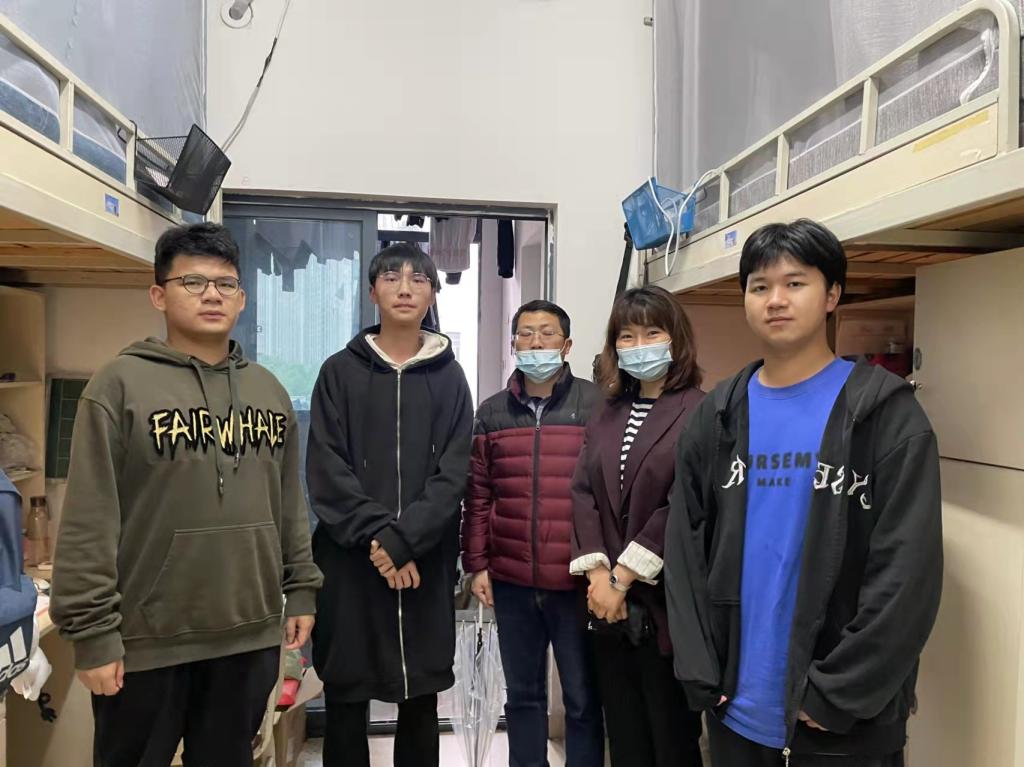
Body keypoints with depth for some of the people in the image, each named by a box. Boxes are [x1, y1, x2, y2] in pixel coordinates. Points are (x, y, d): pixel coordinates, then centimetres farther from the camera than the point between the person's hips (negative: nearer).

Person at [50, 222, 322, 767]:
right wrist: (92, 631, -12)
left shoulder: (269, 390, 8)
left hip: (252, 634, 5)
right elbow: (88, 522, -11)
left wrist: (301, 590, 9)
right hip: (147, 640, -4)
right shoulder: (121, 384, -8)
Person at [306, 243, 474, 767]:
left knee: (421, 704, 12)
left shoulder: (449, 378, 6)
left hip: (425, 564, 1)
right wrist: (376, 533, -16)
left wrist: (403, 540, -16)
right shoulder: (340, 372, 4)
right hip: (349, 561, -1)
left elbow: (454, 474, -3)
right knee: (345, 702, 9)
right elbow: (326, 470, -4)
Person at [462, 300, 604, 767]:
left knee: (583, 699, 10)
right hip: (511, 581, 3)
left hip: (577, 580, -3)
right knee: (523, 696, 17)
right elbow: (478, 494, 8)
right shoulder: (492, 412, 7)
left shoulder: (596, 404, -3)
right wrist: (476, 564, 4)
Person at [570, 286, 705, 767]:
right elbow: (583, 493, 3)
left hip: (665, 602, -6)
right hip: (609, 604, 6)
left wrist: (624, 578, -14)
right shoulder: (607, 416, 11)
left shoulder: (699, 413, -10)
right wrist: (598, 575, -9)